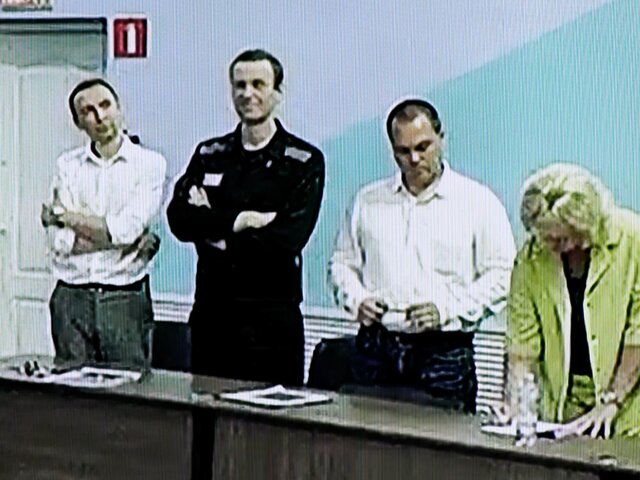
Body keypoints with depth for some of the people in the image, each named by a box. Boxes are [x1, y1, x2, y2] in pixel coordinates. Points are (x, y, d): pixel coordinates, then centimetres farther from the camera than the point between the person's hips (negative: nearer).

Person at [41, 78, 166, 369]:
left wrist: (63, 214, -3)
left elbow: (125, 229, -13)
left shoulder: (149, 163, 0)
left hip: (125, 300, -2)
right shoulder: (67, 165, 8)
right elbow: (59, 241, -2)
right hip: (71, 298, 3)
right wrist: (123, 240, -10)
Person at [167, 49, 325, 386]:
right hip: (211, 311, 3)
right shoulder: (208, 154, 13)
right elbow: (178, 218, -2)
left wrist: (214, 228, -7)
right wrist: (241, 220, -13)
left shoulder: (304, 161, 1)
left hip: (273, 317, -3)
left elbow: (289, 237, -13)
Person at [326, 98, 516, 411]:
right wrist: (356, 298, 1)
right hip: (375, 349, 3)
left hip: (444, 352, -3)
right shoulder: (368, 201, 15)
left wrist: (448, 309, -11)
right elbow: (342, 262, 21)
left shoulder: (479, 202, 4)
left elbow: (502, 274, 0)